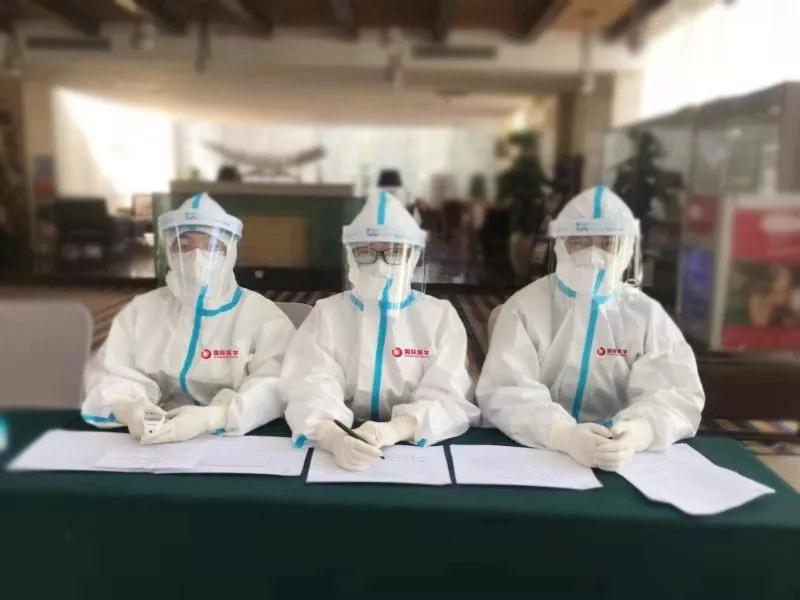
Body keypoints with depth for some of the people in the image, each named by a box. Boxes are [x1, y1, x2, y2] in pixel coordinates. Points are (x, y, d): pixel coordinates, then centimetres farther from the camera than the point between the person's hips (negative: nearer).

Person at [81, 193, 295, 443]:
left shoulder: (262, 314, -1)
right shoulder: (141, 308, 13)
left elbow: (277, 386, -15)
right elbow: (108, 374, 4)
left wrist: (210, 417, -31)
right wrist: (127, 408, -19)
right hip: (151, 442, 3)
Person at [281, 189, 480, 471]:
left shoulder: (441, 316, 4)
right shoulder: (327, 312, 4)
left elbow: (448, 397, -8)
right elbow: (311, 389, -11)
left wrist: (394, 430, -27)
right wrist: (334, 437, -32)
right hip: (344, 442, 0)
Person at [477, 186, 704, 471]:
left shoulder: (647, 315, 4)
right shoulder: (525, 307, -3)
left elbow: (677, 395, -8)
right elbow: (503, 392, -14)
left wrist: (637, 433, -29)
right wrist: (565, 434, -32)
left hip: (623, 461, 2)